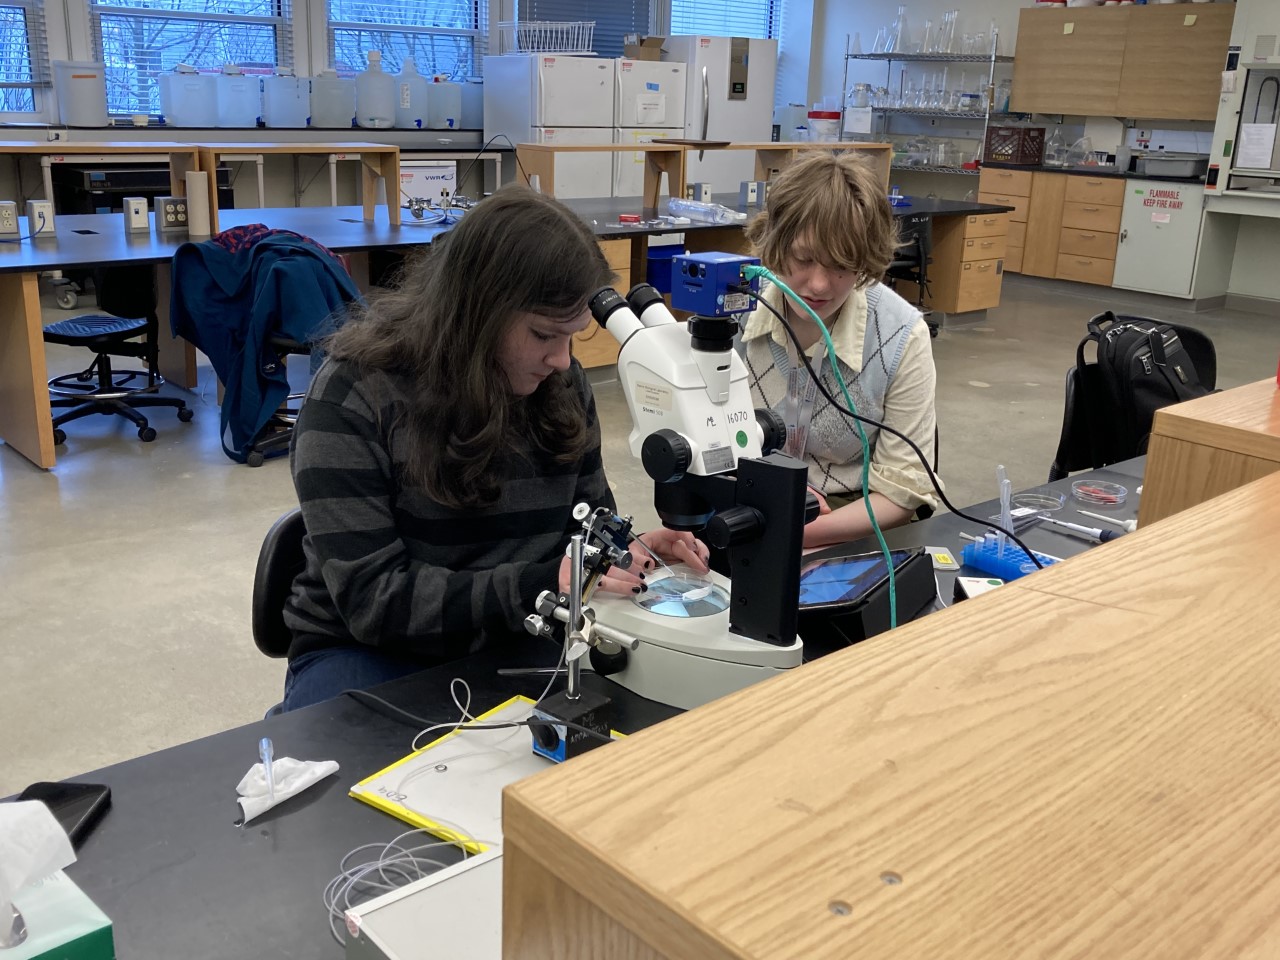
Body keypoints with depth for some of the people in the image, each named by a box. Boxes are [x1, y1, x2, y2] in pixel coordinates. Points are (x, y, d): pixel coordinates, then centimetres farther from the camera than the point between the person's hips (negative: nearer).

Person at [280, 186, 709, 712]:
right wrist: (544, 584, -29)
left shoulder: (563, 385, -1)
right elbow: (374, 599, -20)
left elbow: (590, 519, 13)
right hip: (369, 652, -4)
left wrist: (630, 554, -11)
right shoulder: (353, 396, -16)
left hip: (518, 643, 5)